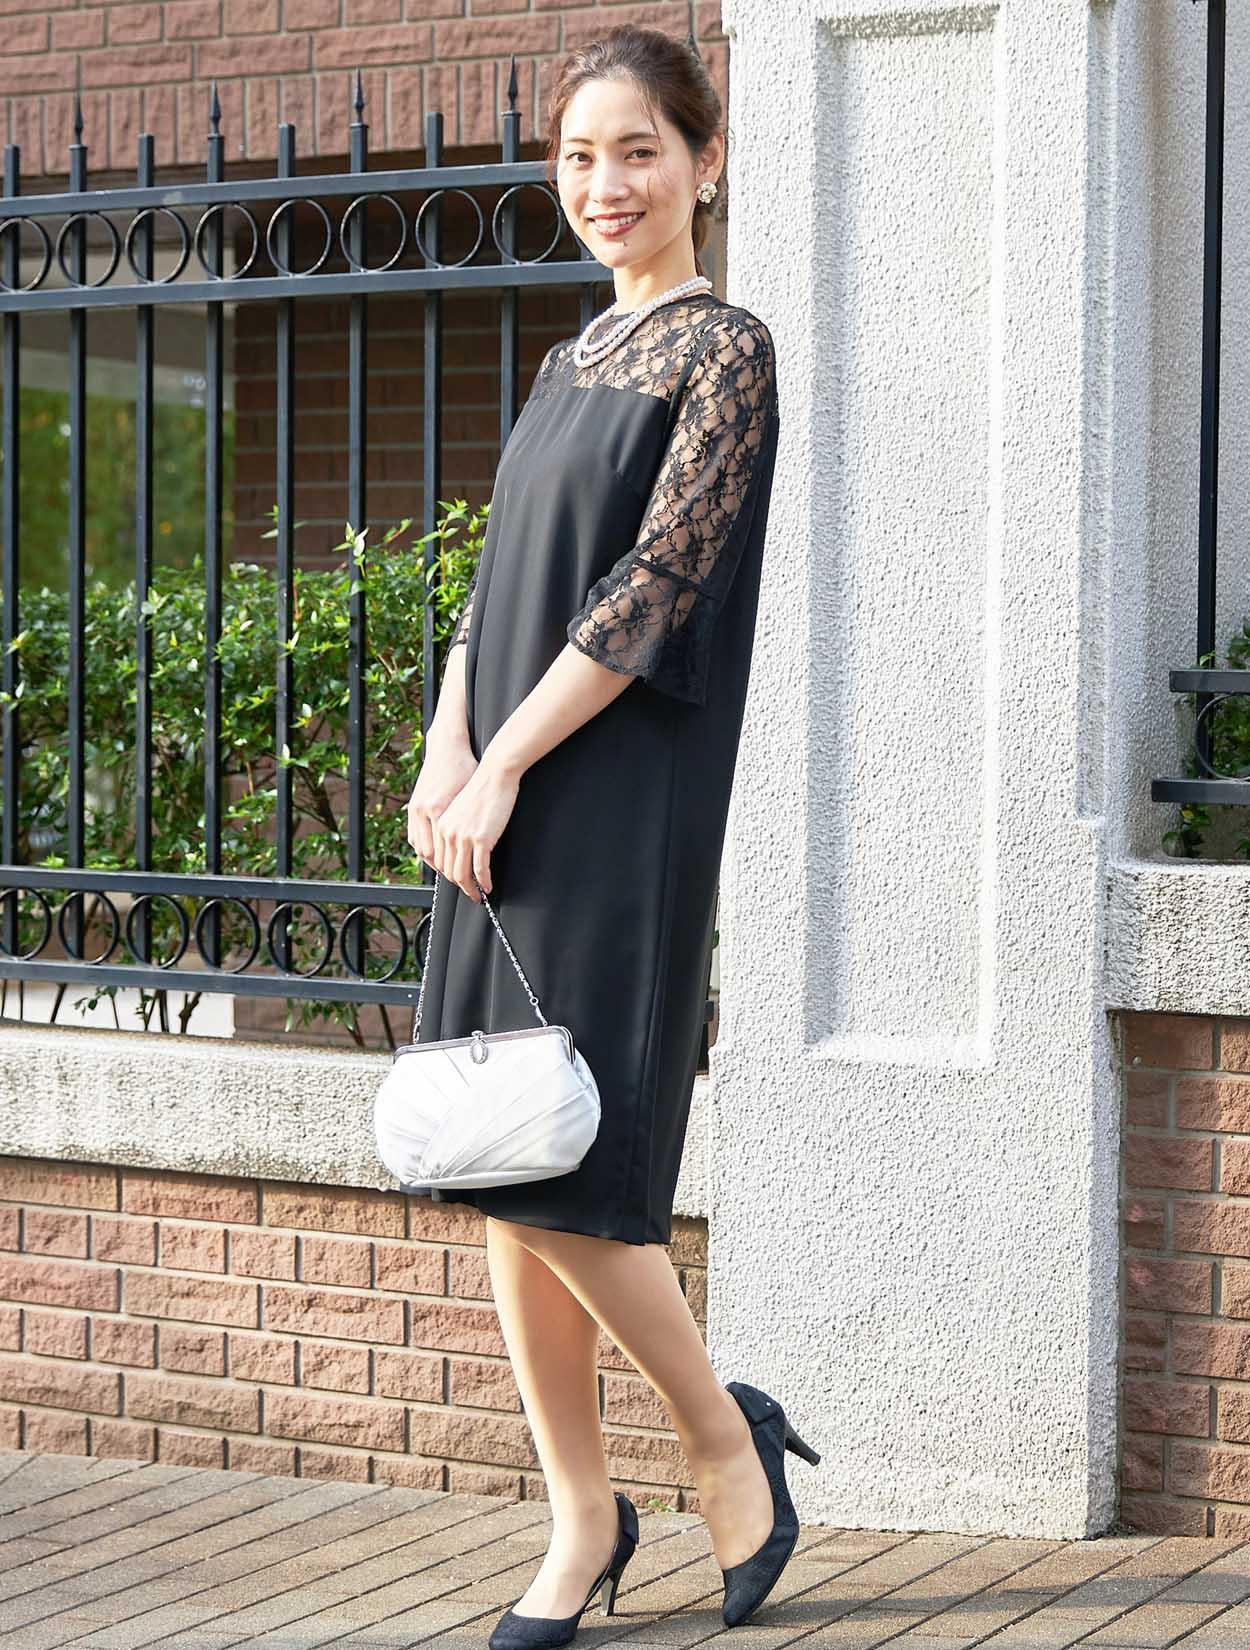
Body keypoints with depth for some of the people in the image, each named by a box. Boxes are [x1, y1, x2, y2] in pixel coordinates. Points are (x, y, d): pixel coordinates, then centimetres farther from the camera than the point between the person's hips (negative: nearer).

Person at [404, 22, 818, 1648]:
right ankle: (581, 1515, 15)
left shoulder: (724, 351, -5)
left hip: (620, 812, -8)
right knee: (501, 1169, 6)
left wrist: (504, 764, -14)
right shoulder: (577, 359, 17)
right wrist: (448, 743, -2)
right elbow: (497, 580, 14)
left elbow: (656, 586, -13)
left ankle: (724, 1434, 12)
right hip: (508, 805, 8)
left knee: (558, 1171, -11)